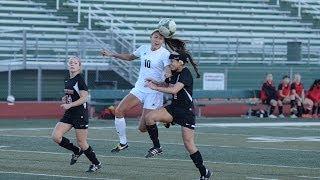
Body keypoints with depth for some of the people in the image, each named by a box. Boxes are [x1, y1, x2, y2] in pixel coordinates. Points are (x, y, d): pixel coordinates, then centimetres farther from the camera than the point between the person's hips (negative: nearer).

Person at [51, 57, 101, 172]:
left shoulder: (79, 80, -13)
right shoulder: (68, 81, 12)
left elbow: (84, 98, -18)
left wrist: (69, 105, -23)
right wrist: (65, 99, 5)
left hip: (80, 114, -8)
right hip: (69, 114, 8)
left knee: (81, 142, -2)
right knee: (56, 136, -7)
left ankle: (96, 164, 18)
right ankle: (76, 151, 14)